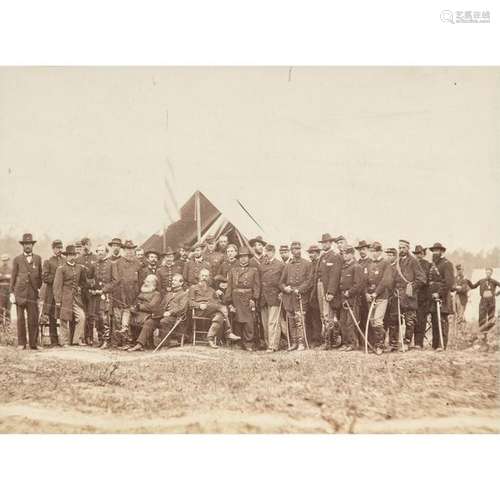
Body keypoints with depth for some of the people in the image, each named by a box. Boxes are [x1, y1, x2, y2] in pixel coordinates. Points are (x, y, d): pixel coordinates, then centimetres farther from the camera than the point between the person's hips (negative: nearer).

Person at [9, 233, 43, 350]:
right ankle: (21, 343, 6)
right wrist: (11, 293, 0)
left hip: (33, 293, 1)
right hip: (20, 293, -1)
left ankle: (33, 343, 4)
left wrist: (40, 289, 10)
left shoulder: (38, 259, 12)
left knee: (33, 319, -2)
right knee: (20, 319, 0)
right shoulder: (17, 260, 7)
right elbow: (13, 277, 6)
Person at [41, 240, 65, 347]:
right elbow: (45, 278, -4)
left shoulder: (66, 261, 16)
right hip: (52, 293, -3)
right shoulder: (48, 262, 5)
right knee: (53, 319, -1)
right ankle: (54, 341, 4)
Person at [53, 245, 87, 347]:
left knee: (81, 317, -7)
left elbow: (83, 281, 26)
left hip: (76, 297, 4)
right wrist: (58, 301, -11)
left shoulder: (80, 268, 10)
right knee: (65, 319, 1)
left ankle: (77, 339, 2)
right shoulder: (61, 269, -4)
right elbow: (57, 286, -7)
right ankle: (65, 342, 11)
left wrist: (79, 287, 7)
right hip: (65, 298, -4)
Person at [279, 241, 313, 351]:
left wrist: (299, 290, -14)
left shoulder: (307, 264, 5)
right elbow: (282, 281, 18)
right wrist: (285, 288, -4)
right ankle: (294, 343, 13)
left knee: (300, 320, -11)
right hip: (288, 296, 4)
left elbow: (309, 281, -3)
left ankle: (301, 343, -7)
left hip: (301, 296, -4)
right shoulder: (287, 265, 17)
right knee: (291, 321, 6)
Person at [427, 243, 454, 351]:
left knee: (442, 321, -9)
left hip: (442, 297, -8)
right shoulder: (432, 264, 20)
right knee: (434, 321, 9)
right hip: (433, 297, 8)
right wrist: (431, 294, 13)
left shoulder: (446, 264, -5)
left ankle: (442, 345, -8)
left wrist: (439, 293, -17)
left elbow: (449, 282, -14)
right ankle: (435, 345, 14)